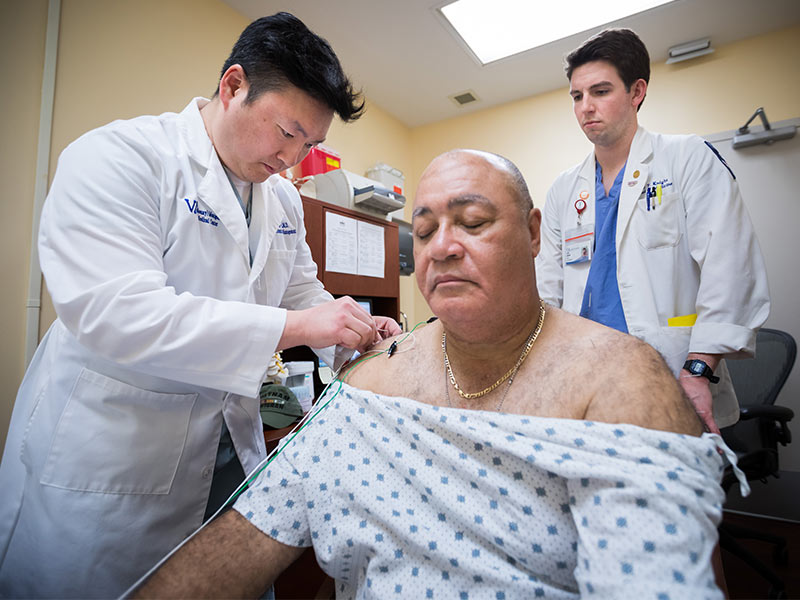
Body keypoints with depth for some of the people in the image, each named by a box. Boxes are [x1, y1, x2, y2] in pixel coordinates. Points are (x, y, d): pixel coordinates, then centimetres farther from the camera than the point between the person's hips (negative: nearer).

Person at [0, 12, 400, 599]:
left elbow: (304, 295, 12)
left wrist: (356, 331, -9)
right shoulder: (119, 155, -15)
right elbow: (115, 311, -28)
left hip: (231, 453, 7)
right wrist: (296, 326, -29)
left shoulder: (284, 201, 6)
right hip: (104, 459, -5)